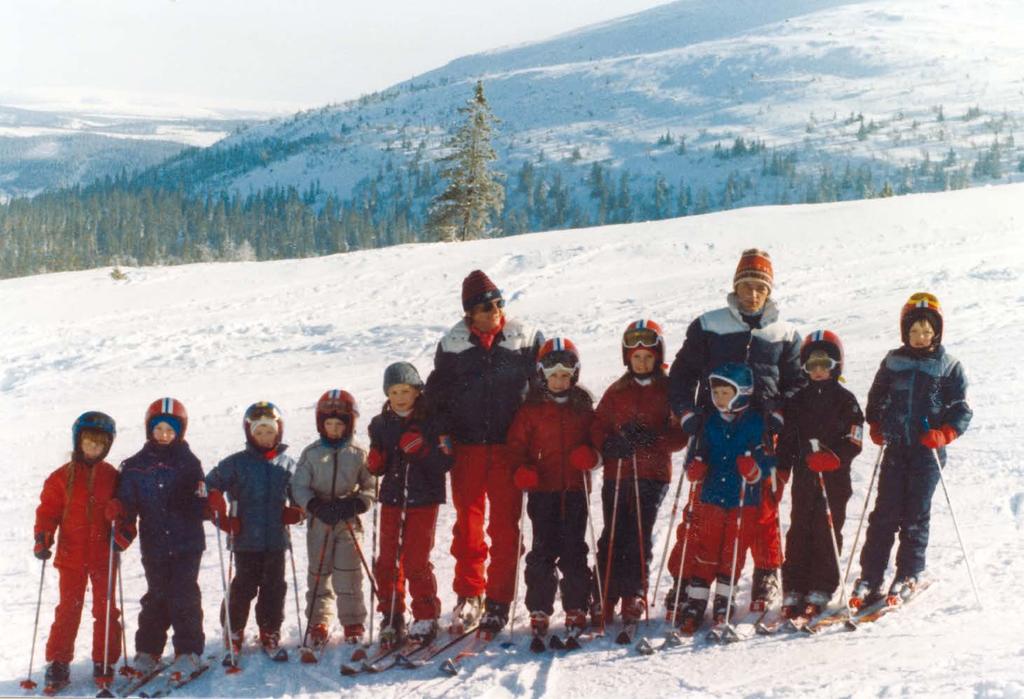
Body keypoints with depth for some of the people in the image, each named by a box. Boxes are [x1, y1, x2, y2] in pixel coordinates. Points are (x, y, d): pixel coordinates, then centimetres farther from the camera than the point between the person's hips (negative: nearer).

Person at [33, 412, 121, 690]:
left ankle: (104, 663, 15)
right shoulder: (62, 477, 0)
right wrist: (42, 539, -12)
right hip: (71, 555, -1)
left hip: (104, 556, 1)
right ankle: (58, 663, 11)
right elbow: (48, 510, 1)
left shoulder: (112, 477, 4)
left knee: (106, 610, 5)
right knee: (68, 609, 3)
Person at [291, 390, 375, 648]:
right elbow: (299, 486, 1)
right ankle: (318, 622, 16)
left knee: (349, 573, -2)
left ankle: (353, 622, 8)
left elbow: (370, 486, 2)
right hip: (319, 522, 1)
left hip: (349, 521, -1)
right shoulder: (311, 453, 1)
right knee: (319, 573, 7)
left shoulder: (359, 453, -1)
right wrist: (315, 506, -15)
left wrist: (356, 504, -16)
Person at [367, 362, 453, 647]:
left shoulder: (432, 421, -5)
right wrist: (375, 464, -5)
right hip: (392, 499, 5)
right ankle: (391, 617, 17)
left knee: (416, 562, -6)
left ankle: (426, 618, 7)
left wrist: (421, 450, -23)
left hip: (424, 500, -4)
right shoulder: (380, 424, 9)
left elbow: (444, 463, -9)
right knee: (387, 561, 5)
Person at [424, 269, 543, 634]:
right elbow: (437, 392, 11)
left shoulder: (526, 338, 0)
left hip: (509, 447, -1)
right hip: (467, 447, 1)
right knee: (468, 522, 6)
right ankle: (469, 595, 15)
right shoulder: (452, 344, 3)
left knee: (505, 526, 2)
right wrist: (442, 432, 0)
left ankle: (498, 601, 8)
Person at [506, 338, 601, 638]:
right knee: (543, 549, -1)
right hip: (542, 488, -1)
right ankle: (539, 611, 7)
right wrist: (522, 470, -12)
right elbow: (516, 443, 5)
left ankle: (576, 609, 10)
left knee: (574, 549, 1)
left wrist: (590, 455, -10)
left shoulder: (583, 406, 8)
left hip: (575, 487, 1)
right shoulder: (531, 408, 5)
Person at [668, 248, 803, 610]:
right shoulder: (708, 326, 8)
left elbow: (797, 383, 15)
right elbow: (682, 372, 10)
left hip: (762, 434, 1)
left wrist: (780, 414, -3)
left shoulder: (784, 334, 11)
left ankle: (767, 575, 14)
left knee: (764, 508, 0)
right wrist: (686, 412, -4)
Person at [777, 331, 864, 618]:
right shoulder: (798, 400, 13)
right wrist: (779, 472, 5)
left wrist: (834, 457, -21)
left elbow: (853, 441, -4)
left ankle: (819, 591, 2)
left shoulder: (845, 400, 2)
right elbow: (786, 439, 13)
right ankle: (794, 590, 4)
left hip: (834, 478, -3)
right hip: (804, 476, 3)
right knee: (799, 531, 2)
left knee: (827, 532, -2)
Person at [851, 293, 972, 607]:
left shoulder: (948, 367, 1)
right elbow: (875, 398, 19)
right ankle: (870, 576, 1)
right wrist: (875, 426, 3)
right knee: (884, 513, -1)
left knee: (916, 515, 2)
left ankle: (908, 575, 13)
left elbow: (962, 410, 1)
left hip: (928, 451, -2)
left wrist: (944, 434, -15)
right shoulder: (893, 362, 8)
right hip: (896, 448, 2)